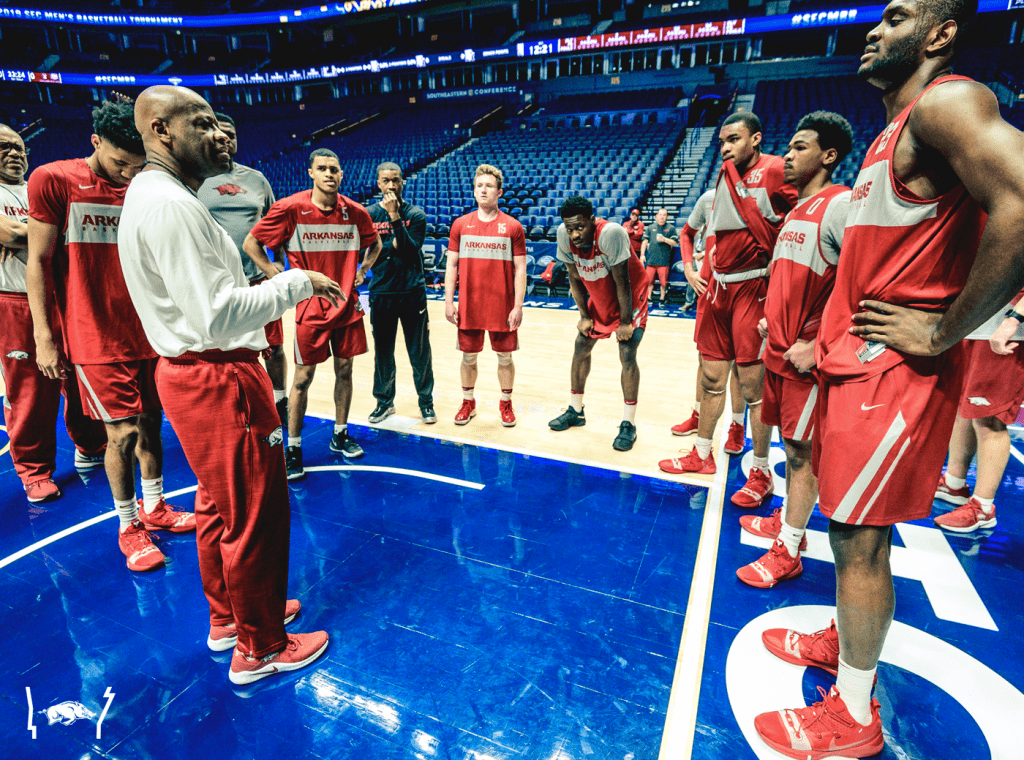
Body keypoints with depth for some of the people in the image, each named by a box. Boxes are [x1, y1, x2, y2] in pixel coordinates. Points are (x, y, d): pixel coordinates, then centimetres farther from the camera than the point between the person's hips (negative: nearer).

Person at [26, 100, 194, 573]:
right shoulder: (52, 181, -4)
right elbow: (39, 260, -4)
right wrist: (43, 336, -7)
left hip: (149, 333, 5)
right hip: (98, 338, -4)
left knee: (150, 423, 11)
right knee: (123, 432, -3)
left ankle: (154, 509, 28)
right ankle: (128, 526, 16)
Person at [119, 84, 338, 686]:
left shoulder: (156, 195, 15)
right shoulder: (169, 204, -19)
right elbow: (215, 316, -26)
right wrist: (298, 282, -19)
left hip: (193, 372, 11)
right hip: (219, 379, -11)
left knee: (221, 507, 22)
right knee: (257, 516, 2)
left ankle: (228, 618, 41)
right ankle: (260, 649, 22)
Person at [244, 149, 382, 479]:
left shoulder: (355, 212, 1)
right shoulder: (290, 208, -9)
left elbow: (375, 244, 20)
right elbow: (250, 243, -1)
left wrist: (362, 271, 8)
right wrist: (277, 276, -7)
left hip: (348, 305, 4)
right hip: (311, 307, -3)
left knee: (344, 370, 11)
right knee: (303, 377, 1)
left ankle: (340, 435, 28)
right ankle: (293, 448, 14)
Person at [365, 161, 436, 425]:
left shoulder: (416, 214, 1)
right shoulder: (368, 215, 4)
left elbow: (411, 250, -13)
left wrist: (395, 216, -17)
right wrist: (392, 245, -11)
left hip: (412, 292, -1)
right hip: (381, 293, 1)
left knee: (420, 351, 3)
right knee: (382, 351, 9)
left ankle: (426, 401, 19)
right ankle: (384, 401, 26)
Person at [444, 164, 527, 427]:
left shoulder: (513, 227, -1)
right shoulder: (460, 225, 5)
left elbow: (520, 269, -2)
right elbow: (452, 265, 6)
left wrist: (518, 306, -8)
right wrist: (449, 302, 0)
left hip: (502, 307, -1)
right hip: (469, 306, 2)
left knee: (505, 356, 8)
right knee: (468, 356, 10)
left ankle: (506, 403, 27)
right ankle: (468, 403, 29)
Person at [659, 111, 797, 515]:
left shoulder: (775, 171, -7)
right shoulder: (724, 174, 16)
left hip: (753, 287, -7)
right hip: (719, 285, 7)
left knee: (753, 384, -3)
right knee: (711, 376, 13)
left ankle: (761, 473, 13)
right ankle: (702, 455, 28)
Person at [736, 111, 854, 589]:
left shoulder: (840, 204, -13)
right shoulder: (796, 210, 16)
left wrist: (818, 344, -23)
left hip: (807, 356, -8)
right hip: (779, 348, 9)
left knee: (802, 449, 0)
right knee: (791, 442, 18)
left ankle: (788, 552, 12)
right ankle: (787, 521, 35)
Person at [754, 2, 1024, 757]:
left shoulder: (947, 102, -11)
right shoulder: (898, 129, 20)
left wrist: (944, 333, -21)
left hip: (893, 372, -10)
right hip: (855, 358, 10)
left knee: (859, 539, 1)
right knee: (849, 529, 20)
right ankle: (839, 641, 41)